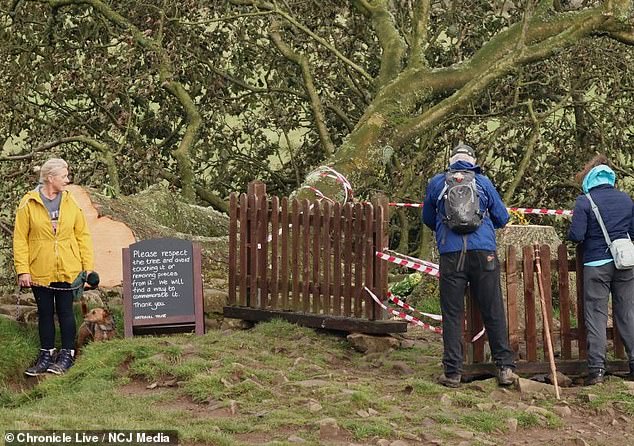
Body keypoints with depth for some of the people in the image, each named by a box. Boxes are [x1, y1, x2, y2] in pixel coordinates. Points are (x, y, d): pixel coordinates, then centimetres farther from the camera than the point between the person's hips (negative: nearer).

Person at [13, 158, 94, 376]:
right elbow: (20, 239, -4)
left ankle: (67, 354, 16)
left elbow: (82, 236, 5)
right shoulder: (29, 204, -5)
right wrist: (22, 270, -9)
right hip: (40, 272, -1)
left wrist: (87, 267, 1)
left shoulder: (71, 203, 2)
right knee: (45, 314, 10)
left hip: (67, 271, 1)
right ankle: (46, 355, 19)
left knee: (65, 312, 6)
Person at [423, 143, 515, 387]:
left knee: (452, 314, 3)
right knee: (494, 312, 4)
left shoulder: (437, 182, 11)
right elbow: (502, 218, 15)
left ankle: (452, 372, 0)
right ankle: (505, 367, 4)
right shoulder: (483, 182, 10)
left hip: (451, 254, 0)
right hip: (483, 251, 0)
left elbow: (428, 218, 23)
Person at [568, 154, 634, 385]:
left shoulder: (584, 201, -8)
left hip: (596, 265, -4)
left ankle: (596, 370, -4)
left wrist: (570, 233, 9)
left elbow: (576, 235, -13)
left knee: (596, 316, 1)